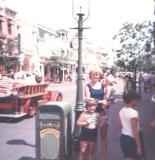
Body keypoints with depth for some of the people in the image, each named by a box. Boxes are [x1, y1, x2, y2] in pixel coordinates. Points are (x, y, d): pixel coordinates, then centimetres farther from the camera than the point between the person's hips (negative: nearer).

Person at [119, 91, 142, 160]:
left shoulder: (121, 111, 2)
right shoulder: (133, 112, -21)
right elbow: (135, 131, -21)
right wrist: (139, 146, -17)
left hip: (123, 137, 8)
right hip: (131, 139, -7)